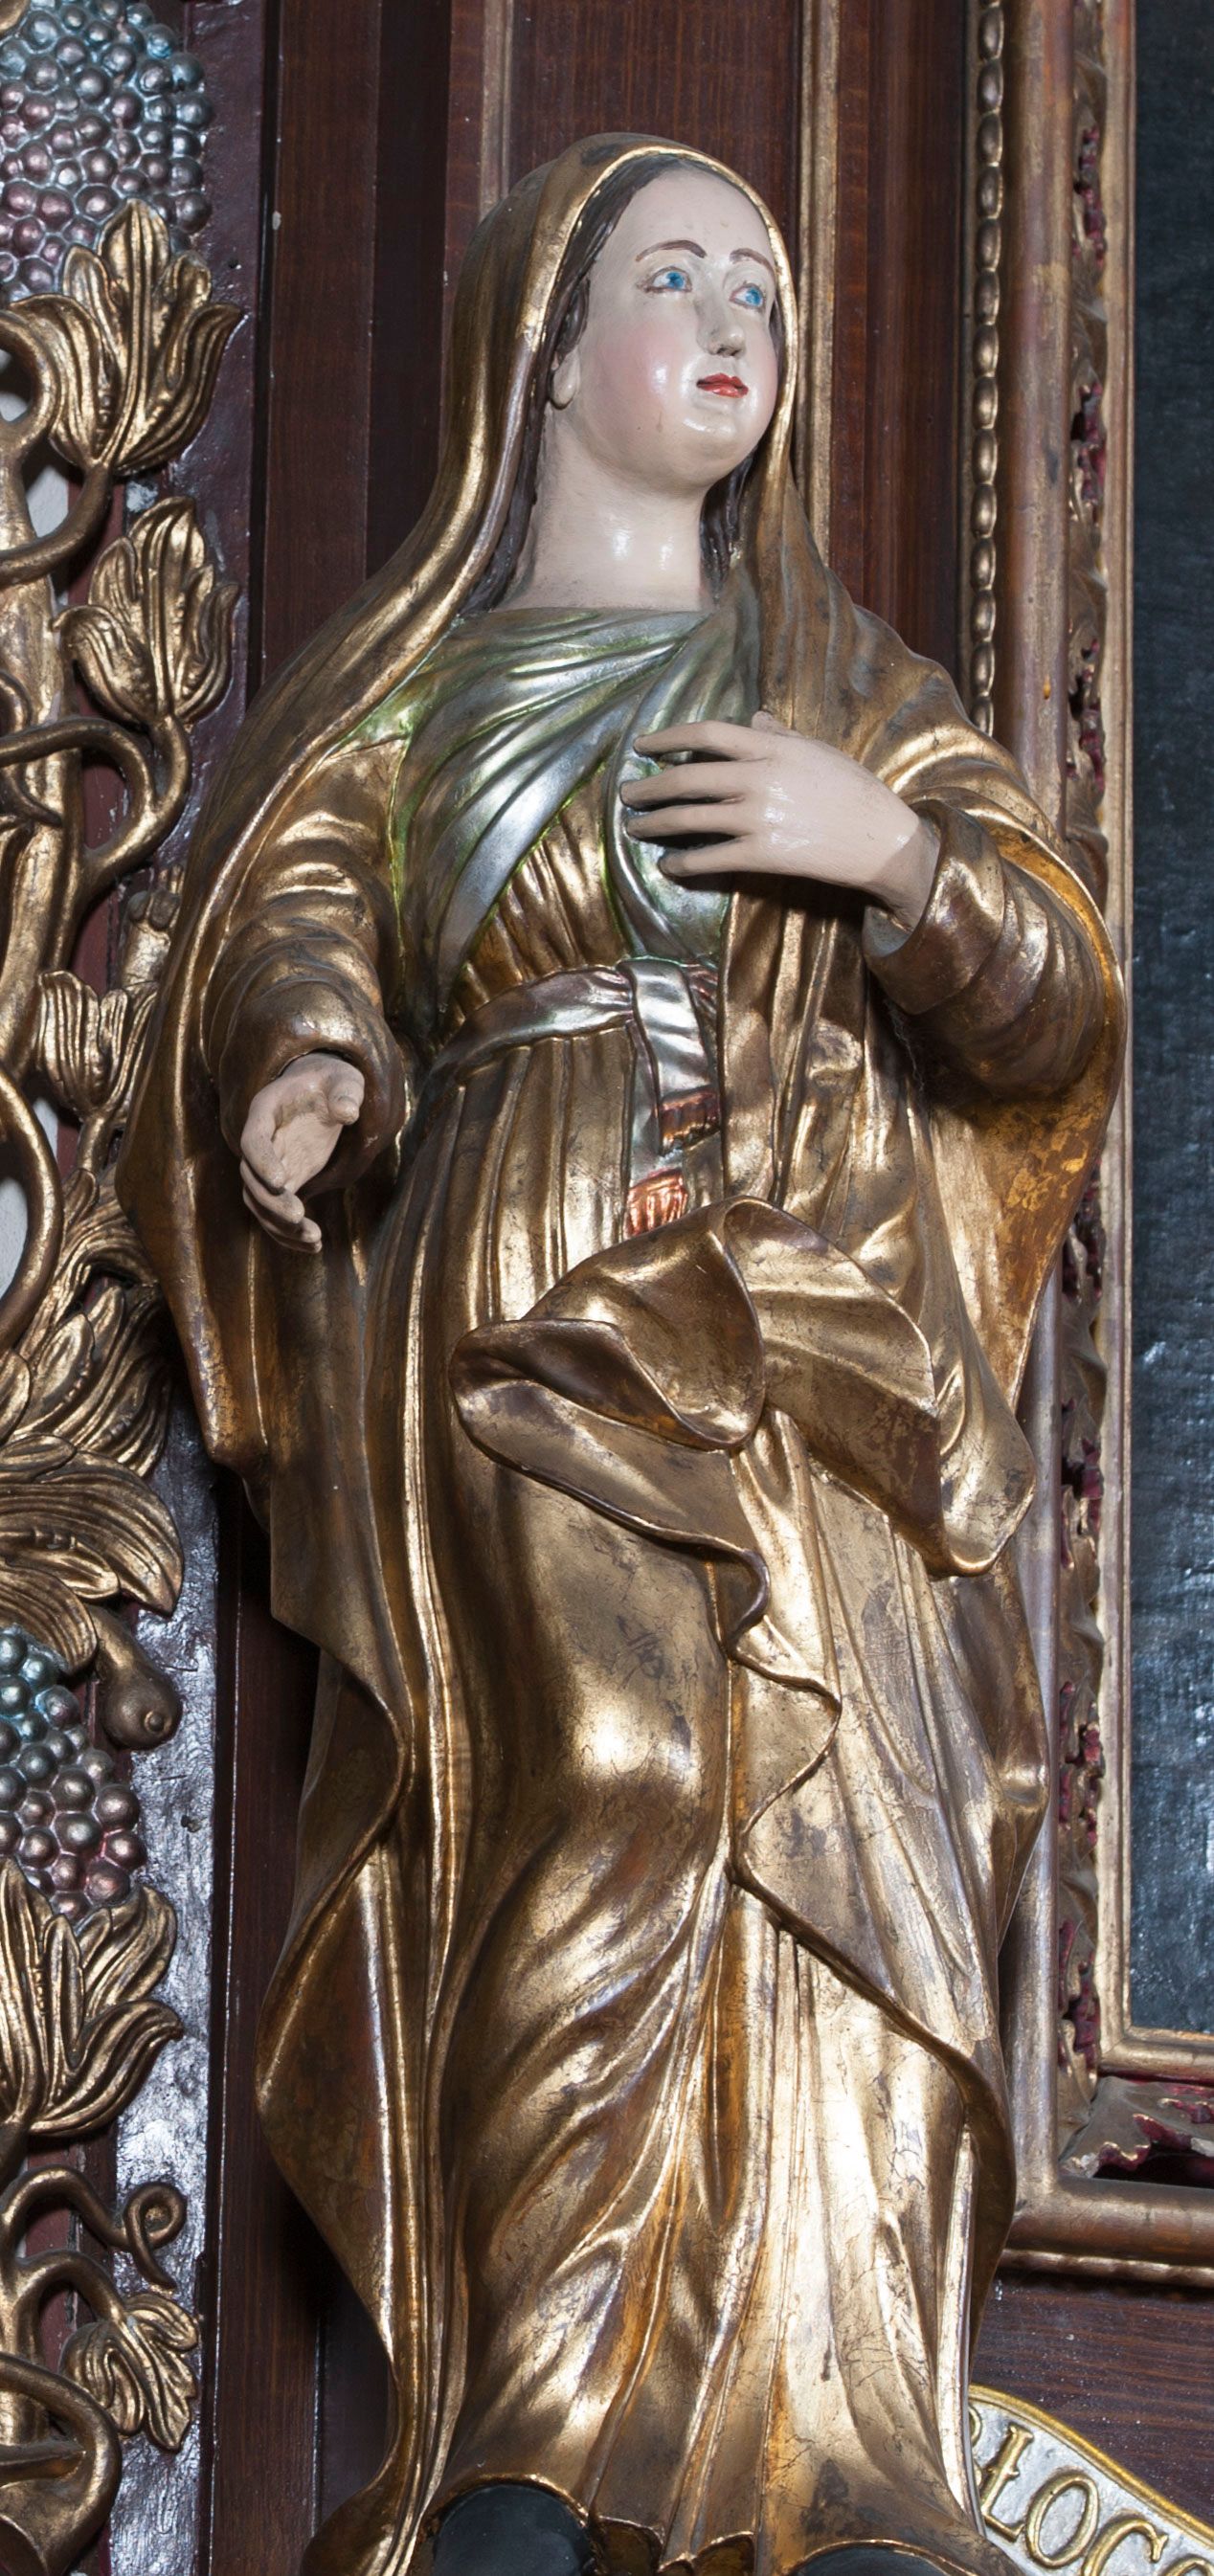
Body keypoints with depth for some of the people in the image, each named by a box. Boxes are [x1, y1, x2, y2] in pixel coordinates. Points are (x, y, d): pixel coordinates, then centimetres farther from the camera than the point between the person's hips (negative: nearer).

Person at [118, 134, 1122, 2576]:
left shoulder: (861, 692, 22)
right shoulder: (404, 682, 17)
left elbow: (1059, 1022, 13)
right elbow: (287, 925, 3)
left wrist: (902, 849, -5)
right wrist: (309, 1068, -20)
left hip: (826, 1353, 3)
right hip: (523, 1331, -2)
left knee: (843, 1853, -8)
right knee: (614, 1789, -23)